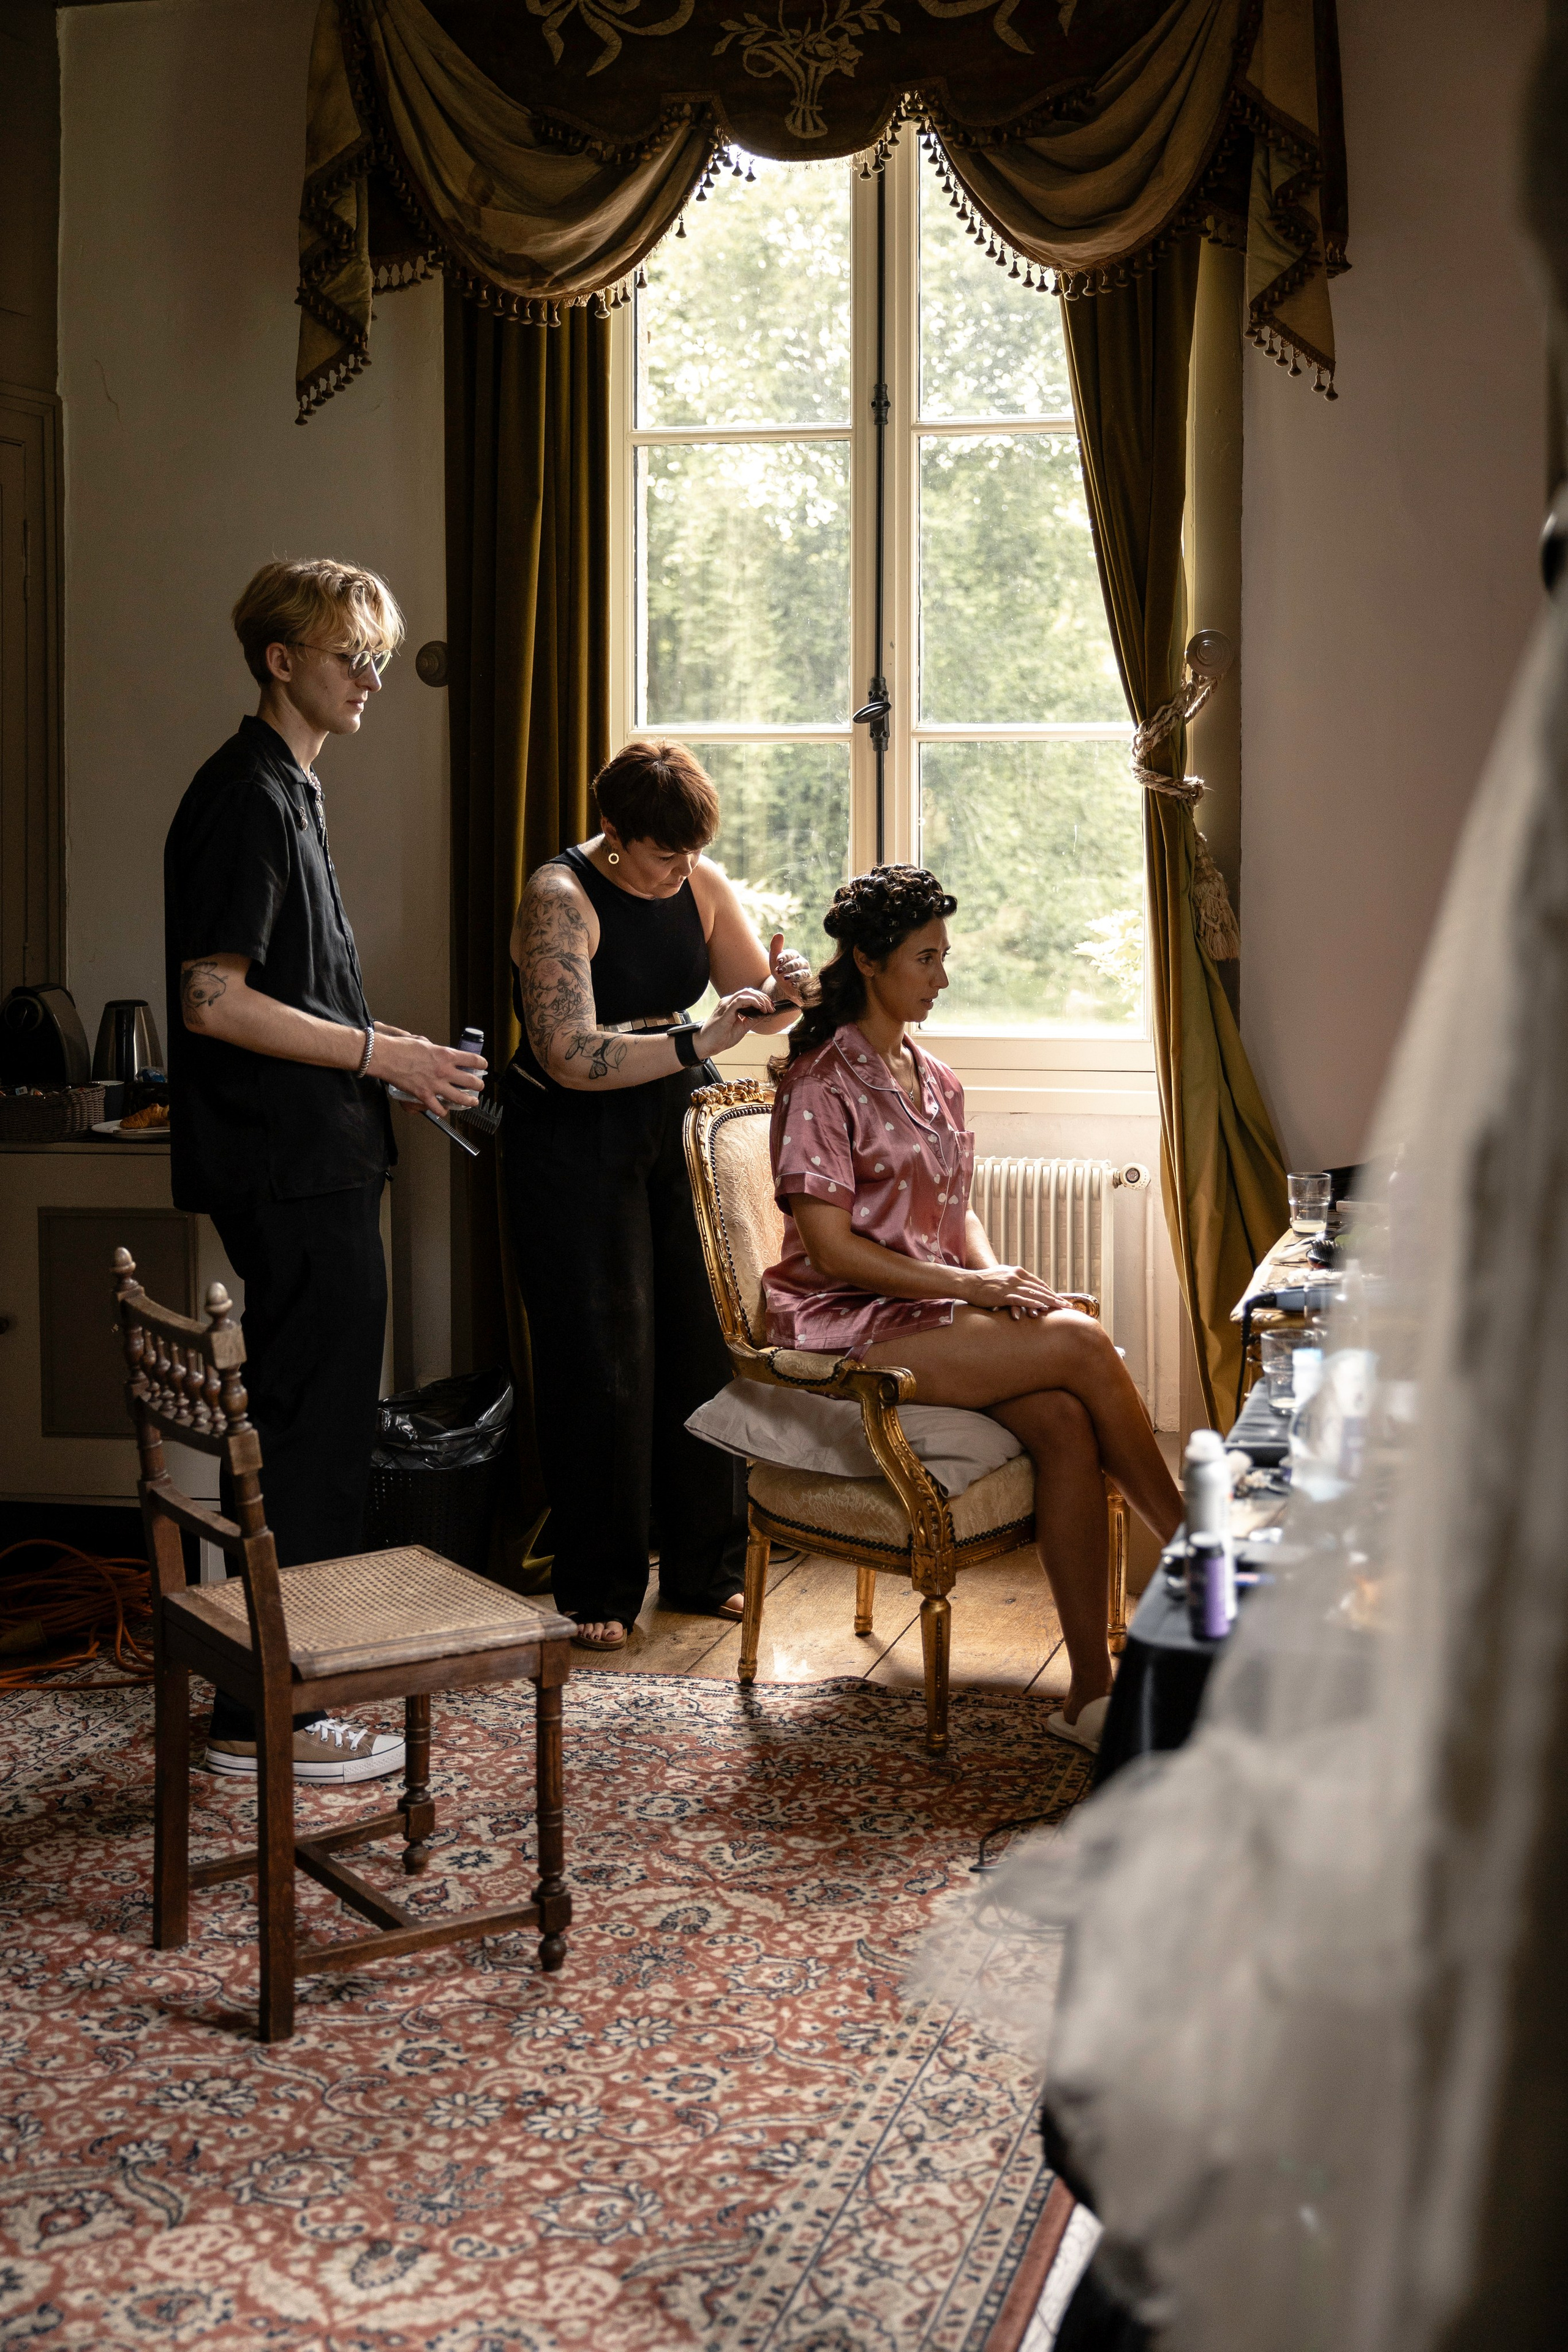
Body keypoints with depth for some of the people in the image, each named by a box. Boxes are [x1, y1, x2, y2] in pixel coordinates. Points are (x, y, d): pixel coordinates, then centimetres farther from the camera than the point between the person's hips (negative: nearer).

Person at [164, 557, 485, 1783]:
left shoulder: (288, 792, 17)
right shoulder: (248, 798, -15)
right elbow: (214, 1002, -21)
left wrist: (397, 1050, 13)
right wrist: (378, 1054, -16)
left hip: (317, 1164, 10)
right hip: (291, 1172, -10)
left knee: (313, 1421, 16)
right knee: (314, 1423, -5)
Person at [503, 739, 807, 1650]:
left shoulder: (702, 884, 1)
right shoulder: (560, 898, -17)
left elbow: (755, 1004, 10)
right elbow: (571, 1056, -26)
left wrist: (781, 983, -14)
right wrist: (698, 1043, -31)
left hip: (676, 1129, 5)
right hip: (574, 1144, -5)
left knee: (701, 1341, 4)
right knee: (602, 1360, -1)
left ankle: (705, 1567, 18)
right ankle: (600, 1590, 11)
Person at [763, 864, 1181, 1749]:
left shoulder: (937, 1083, 17)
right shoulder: (822, 1083, -8)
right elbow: (829, 1249, -14)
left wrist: (995, 1274, -3)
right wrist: (969, 1285, -17)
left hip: (936, 1307, 7)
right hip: (847, 1324, -7)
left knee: (1063, 1421, -24)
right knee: (1084, 1346, -24)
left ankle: (1092, 1691, -24)